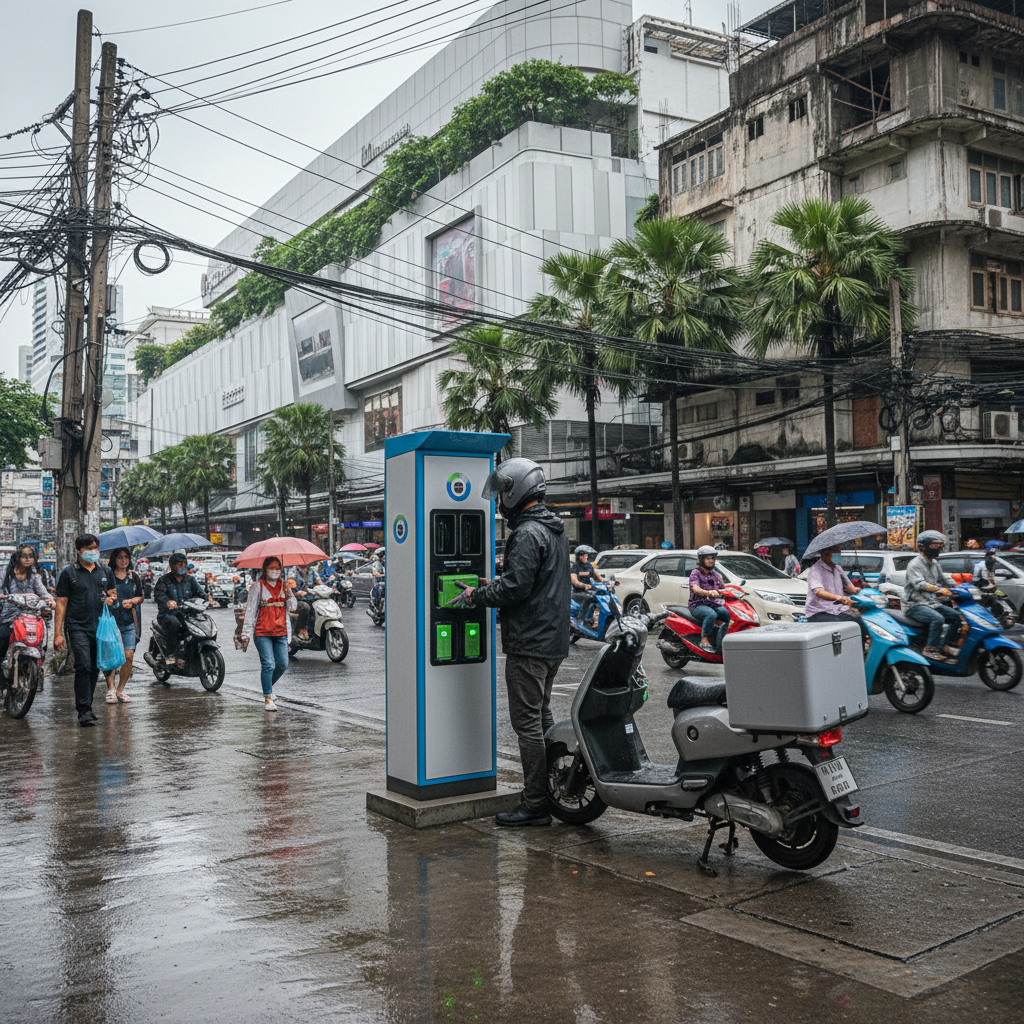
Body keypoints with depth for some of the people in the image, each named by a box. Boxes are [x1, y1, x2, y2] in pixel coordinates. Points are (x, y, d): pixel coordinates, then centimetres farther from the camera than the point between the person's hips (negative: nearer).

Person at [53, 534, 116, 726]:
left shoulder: (104, 572, 13)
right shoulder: (69, 572, 0)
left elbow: (110, 594, 27)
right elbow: (61, 603, -1)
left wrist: (110, 599, 1)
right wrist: (58, 633, -7)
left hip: (100, 627, 5)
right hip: (78, 626, -5)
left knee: (95, 668, 9)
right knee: (83, 667, -14)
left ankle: (86, 705, 21)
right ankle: (84, 710, -11)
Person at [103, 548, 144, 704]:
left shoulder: (134, 576, 12)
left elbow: (141, 597, 18)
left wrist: (132, 601, -1)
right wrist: (107, 594, -17)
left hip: (129, 620, 3)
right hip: (111, 618, -3)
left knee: (128, 656, -3)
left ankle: (120, 689, 8)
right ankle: (110, 689, -3)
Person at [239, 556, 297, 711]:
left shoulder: (284, 585, 12)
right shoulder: (258, 586, 1)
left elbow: (292, 607, 6)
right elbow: (250, 610, 0)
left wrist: (288, 593, -14)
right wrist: (246, 634, -4)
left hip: (281, 632, 4)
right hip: (262, 632, -4)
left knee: (283, 664, 4)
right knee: (268, 664, -11)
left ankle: (268, 687, 30)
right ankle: (268, 698, -3)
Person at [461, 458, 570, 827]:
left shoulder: (527, 534, -17)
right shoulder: (555, 531, 16)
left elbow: (516, 587, -23)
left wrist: (477, 595, -8)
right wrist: (493, 585, 17)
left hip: (529, 644, -10)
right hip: (553, 641, 10)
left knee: (527, 722, -4)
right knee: (542, 718, 18)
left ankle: (535, 805, 0)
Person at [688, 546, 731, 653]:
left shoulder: (716, 575, 20)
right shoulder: (695, 573, -1)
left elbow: (723, 590, 17)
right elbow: (696, 589, -20)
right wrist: (708, 593, -40)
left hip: (714, 604, 6)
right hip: (698, 605, -6)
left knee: (728, 613, -23)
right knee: (711, 615, -37)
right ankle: (704, 640, -24)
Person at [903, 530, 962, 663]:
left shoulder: (935, 565, 17)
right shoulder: (915, 565, -11)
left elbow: (945, 579, 25)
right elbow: (919, 584, -27)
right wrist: (939, 589, -40)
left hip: (932, 603, 9)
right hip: (915, 605, -9)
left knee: (956, 616, -2)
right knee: (937, 618, -31)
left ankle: (947, 645, 6)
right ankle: (930, 649, -24)